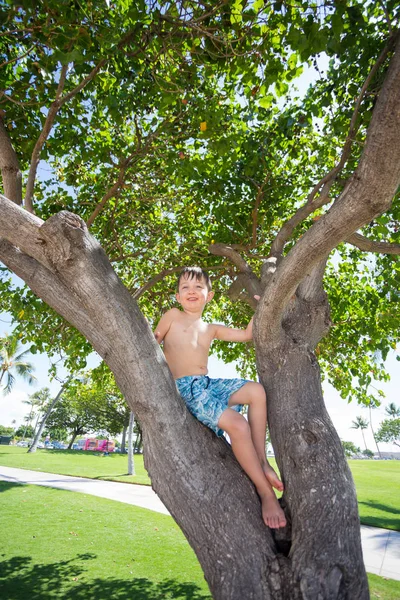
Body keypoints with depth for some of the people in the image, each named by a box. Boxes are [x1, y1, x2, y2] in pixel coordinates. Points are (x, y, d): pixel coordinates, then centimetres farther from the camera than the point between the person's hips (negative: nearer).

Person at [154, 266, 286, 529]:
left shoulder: (211, 329, 18)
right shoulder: (173, 316, 5)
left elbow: (247, 335, 20)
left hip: (208, 384, 6)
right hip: (186, 389, -6)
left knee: (256, 391, -18)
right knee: (238, 425, -25)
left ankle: (262, 461, -9)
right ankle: (266, 492, -8)